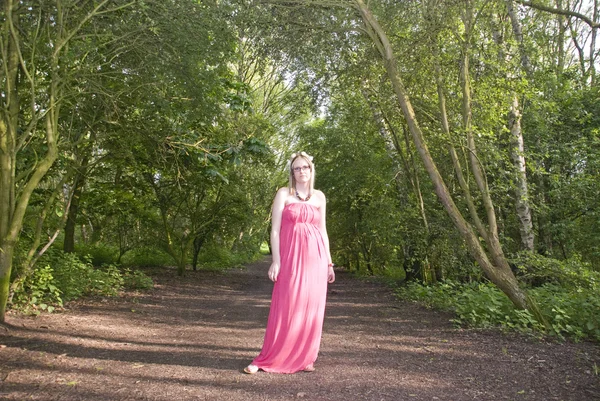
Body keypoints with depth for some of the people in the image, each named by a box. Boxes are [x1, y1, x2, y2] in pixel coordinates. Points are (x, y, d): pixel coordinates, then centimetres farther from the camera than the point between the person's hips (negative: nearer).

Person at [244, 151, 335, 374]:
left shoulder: (319, 197, 12)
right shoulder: (284, 194, 2)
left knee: (311, 308, 5)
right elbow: (275, 229, -3)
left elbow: (322, 230, 14)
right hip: (291, 257, -3)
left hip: (315, 258, 3)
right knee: (285, 308, -3)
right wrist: (275, 260, -11)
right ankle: (266, 360, 9)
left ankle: (305, 358, 19)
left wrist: (329, 262, 11)